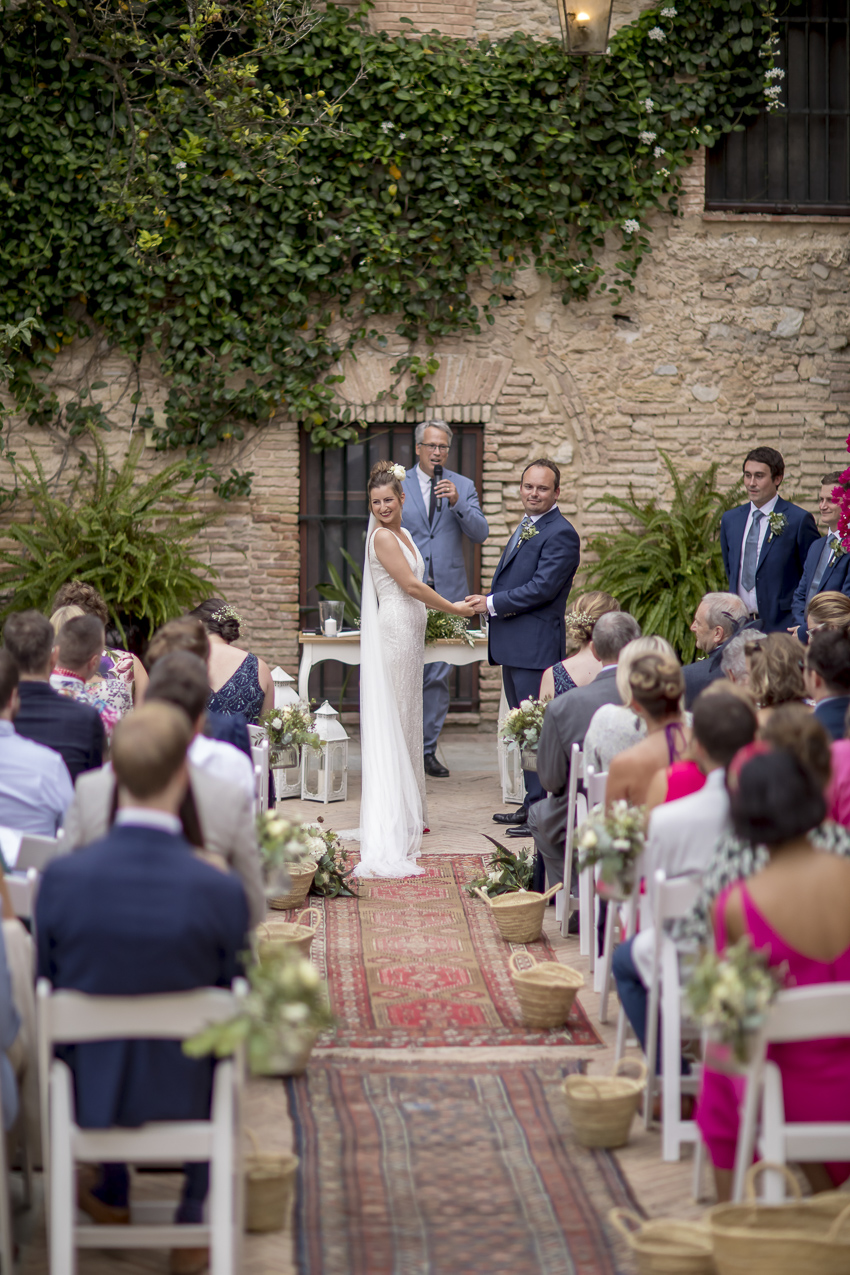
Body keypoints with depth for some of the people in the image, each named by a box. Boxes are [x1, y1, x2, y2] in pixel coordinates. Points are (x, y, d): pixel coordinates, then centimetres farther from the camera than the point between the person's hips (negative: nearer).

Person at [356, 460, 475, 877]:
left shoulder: (401, 534, 15)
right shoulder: (382, 536, -13)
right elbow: (411, 585, -15)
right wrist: (452, 608, -7)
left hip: (409, 631, 9)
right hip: (395, 629, -9)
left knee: (406, 718, 12)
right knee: (395, 720, -7)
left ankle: (406, 815, 17)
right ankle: (395, 819, -4)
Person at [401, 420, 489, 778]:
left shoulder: (463, 487, 9)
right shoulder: (397, 485, 6)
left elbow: (480, 534, 0)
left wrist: (457, 503, -15)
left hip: (447, 593, 1)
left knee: (439, 675, 3)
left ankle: (428, 750, 12)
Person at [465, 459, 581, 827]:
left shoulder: (560, 534, -13)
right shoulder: (525, 528, 19)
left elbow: (542, 587, -20)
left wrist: (493, 603, -15)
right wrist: (488, 602, 6)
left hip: (536, 646, -10)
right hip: (513, 645, 10)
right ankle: (532, 804, 21)